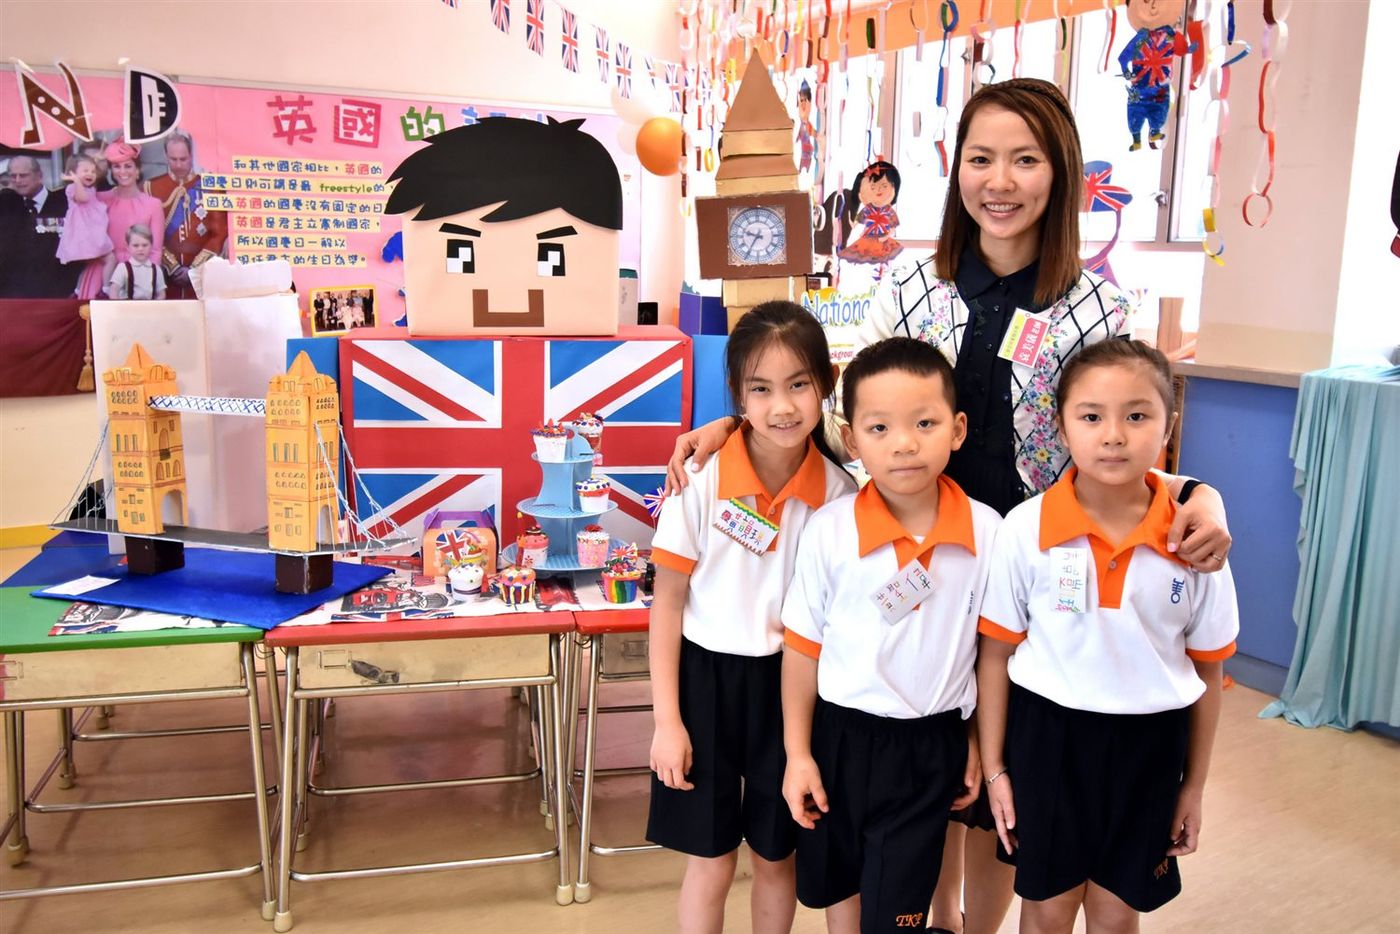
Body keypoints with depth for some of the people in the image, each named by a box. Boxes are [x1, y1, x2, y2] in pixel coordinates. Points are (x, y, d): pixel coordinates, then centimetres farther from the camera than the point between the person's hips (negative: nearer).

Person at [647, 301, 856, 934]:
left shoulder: (838, 491, -10)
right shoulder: (703, 479, -15)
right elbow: (668, 601, -8)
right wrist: (667, 720, -8)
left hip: (791, 681, 2)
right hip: (708, 676, -1)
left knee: (777, 856, 18)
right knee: (711, 862, 10)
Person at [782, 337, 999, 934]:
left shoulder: (987, 531, -11)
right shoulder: (829, 531, -14)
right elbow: (803, 648, -6)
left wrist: (979, 745, 6)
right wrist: (798, 753, -3)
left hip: (932, 745, 0)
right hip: (841, 736, 0)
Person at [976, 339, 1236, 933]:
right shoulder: (1024, 530, -14)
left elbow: (1206, 671, 0)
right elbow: (996, 653, -6)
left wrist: (1194, 785, 7)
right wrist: (994, 768, -2)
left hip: (1148, 746, 1)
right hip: (1048, 735, -1)